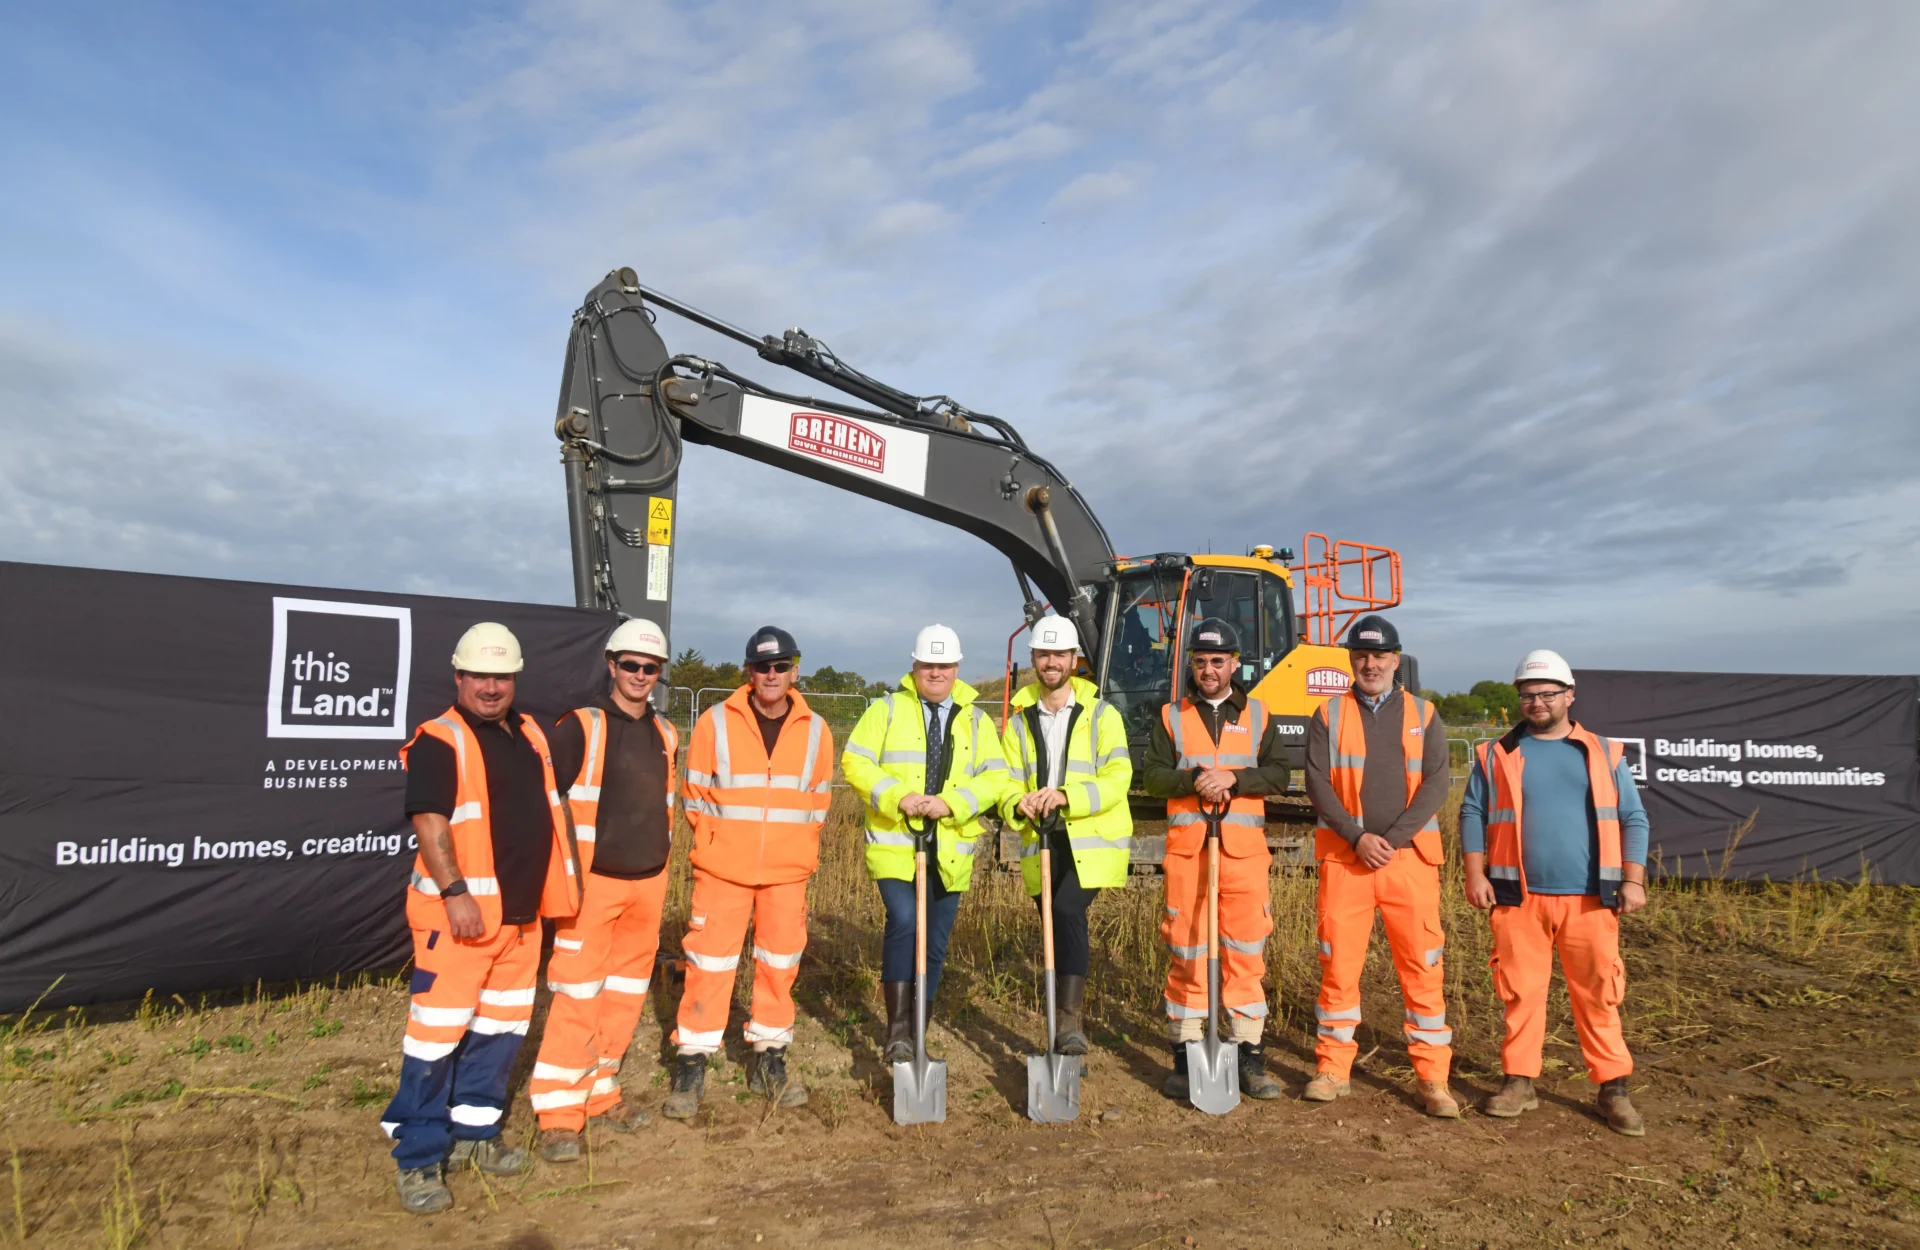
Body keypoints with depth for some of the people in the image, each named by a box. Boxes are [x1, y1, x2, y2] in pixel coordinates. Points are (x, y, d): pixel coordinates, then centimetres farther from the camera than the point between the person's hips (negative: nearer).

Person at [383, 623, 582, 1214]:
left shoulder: (530, 733, 12)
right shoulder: (439, 741, -10)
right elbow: (429, 820, -18)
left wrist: (560, 883, 19)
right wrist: (454, 892, -26)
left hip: (522, 913, 7)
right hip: (462, 912, -7)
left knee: (501, 1026, 16)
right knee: (438, 1030, -2)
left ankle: (472, 1130, 31)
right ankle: (418, 1157, 12)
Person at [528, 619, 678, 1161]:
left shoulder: (665, 735, 9)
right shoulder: (580, 727, -9)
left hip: (648, 882, 6)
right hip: (593, 881, -6)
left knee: (625, 993, 13)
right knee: (578, 996, -4)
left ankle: (600, 1092, 27)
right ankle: (560, 1114, 7)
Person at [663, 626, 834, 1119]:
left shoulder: (815, 730, 2)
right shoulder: (716, 722, -4)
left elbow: (819, 801, 10)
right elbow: (696, 793, 3)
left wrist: (798, 850, 6)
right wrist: (718, 842, 2)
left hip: (788, 874, 2)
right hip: (723, 871, -2)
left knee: (780, 964, 11)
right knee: (709, 963, 1)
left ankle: (769, 1059, 27)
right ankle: (691, 1065, 16)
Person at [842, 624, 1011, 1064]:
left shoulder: (975, 720, 11)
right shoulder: (887, 710, 4)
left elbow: (996, 777, 1)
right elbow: (855, 763, -4)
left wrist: (952, 803, -16)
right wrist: (897, 797, -20)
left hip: (949, 852, 3)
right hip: (895, 845, -3)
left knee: (935, 945, 10)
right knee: (903, 922, -23)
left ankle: (917, 1037, 25)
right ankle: (897, 1029, -11)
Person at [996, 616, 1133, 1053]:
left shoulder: (1101, 714, 0)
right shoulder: (1020, 720, 10)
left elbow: (1117, 779, -11)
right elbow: (1007, 782, 6)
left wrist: (1067, 796, -26)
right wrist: (1017, 805, -18)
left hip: (1092, 840, -4)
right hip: (1041, 841, 4)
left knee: (1068, 910, -25)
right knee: (1057, 925, 10)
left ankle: (1070, 1020, -19)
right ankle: (1074, 1020, 27)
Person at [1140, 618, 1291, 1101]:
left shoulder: (1257, 714, 11)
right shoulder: (1172, 716, 9)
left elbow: (1278, 773, 3)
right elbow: (1153, 775, 2)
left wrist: (1233, 778, -13)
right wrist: (1194, 780, -15)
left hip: (1244, 849, 0)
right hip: (1187, 848, 0)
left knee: (1246, 955, 3)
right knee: (1187, 954, 4)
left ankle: (1249, 1057, 14)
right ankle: (1185, 1056, 14)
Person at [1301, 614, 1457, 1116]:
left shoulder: (1423, 715, 8)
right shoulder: (1328, 715, 6)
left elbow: (1436, 782, -2)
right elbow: (1317, 783, -2)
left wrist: (1393, 839, -12)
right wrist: (1359, 837, -13)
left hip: (1410, 856, 0)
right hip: (1344, 856, 0)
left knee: (1423, 966, 1)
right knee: (1338, 962, 3)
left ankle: (1432, 1079, 12)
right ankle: (1333, 1068, 16)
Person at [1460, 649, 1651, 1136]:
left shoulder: (1605, 754, 9)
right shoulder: (1497, 755, 7)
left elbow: (1633, 819, 8)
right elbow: (1473, 815, 5)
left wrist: (1633, 880, -1)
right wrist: (1475, 875, -4)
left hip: (1589, 899, 0)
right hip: (1518, 897, 0)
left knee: (1598, 995, 3)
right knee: (1521, 992, 6)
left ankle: (1613, 1088, 14)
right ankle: (1519, 1081, 16)